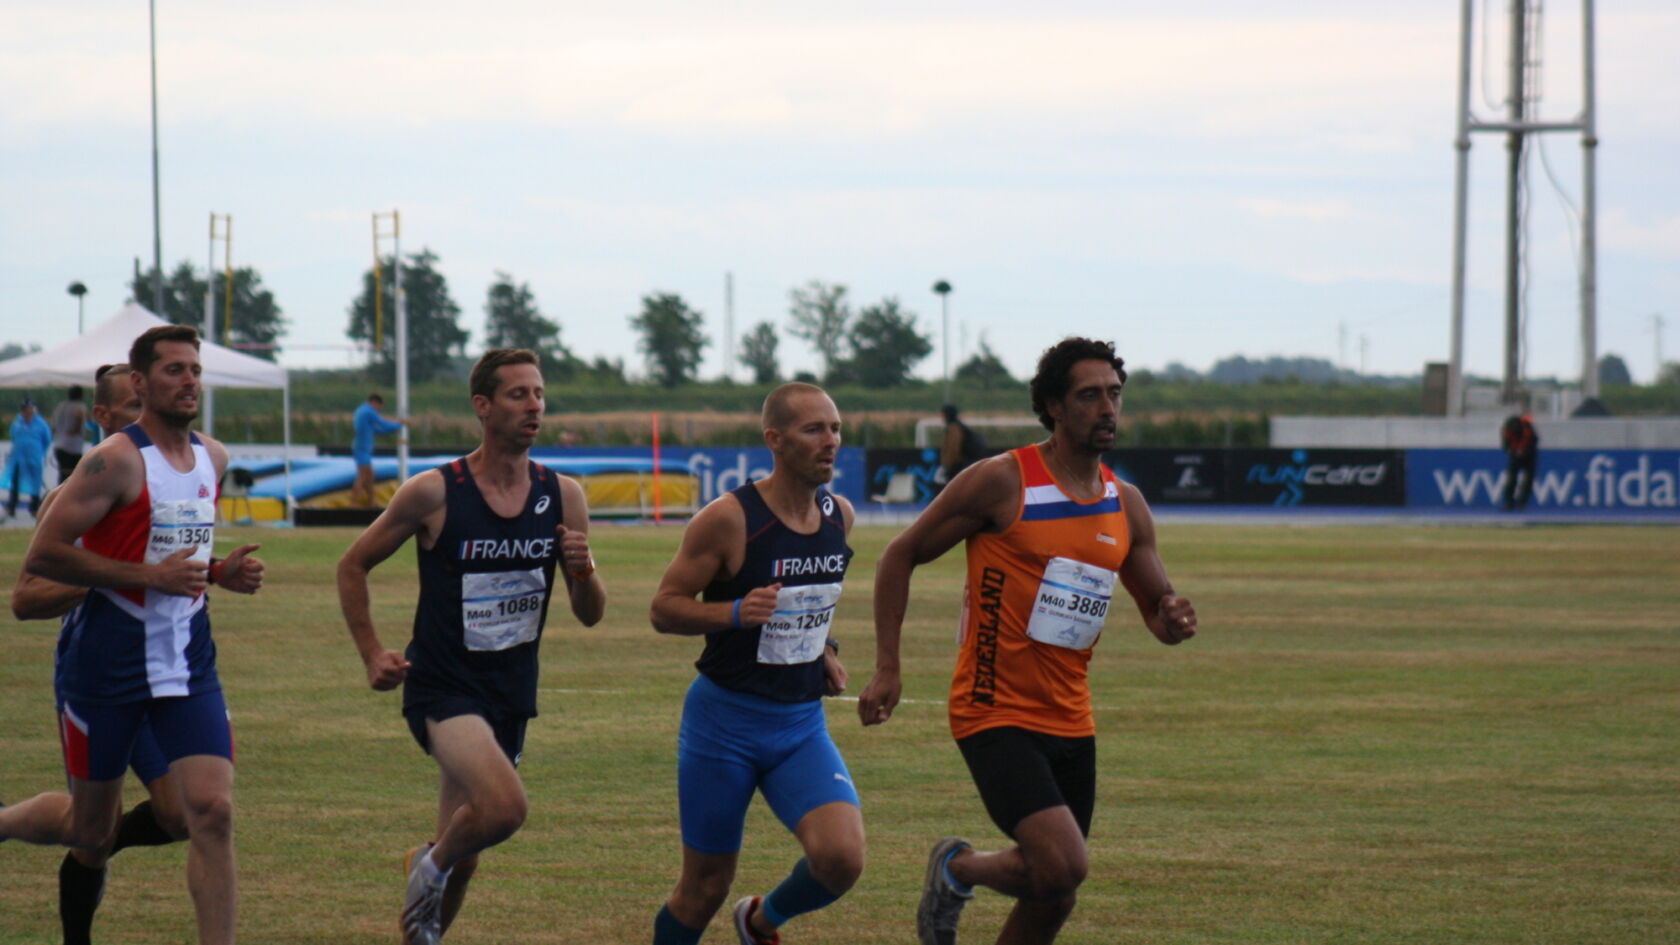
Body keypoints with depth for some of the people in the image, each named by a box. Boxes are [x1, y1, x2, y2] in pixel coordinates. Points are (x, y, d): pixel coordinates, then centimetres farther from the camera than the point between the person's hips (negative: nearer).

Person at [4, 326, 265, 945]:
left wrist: (221, 573, 4)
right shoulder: (117, 461, -14)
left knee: (212, 813, -10)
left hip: (187, 660, 5)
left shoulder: (213, 459, 9)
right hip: (108, 658, -5)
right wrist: (150, 576, -21)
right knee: (89, 829, 8)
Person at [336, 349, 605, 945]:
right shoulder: (434, 494, -11)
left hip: (511, 693, 5)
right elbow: (353, 566, 2)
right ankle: (431, 864, 2)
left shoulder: (563, 498, 1)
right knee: (505, 807, -28)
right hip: (443, 688, -5)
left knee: (461, 857, 11)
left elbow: (590, 615, 5)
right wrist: (373, 656, -5)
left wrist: (582, 570, -16)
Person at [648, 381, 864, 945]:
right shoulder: (729, 519, -14)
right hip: (724, 719, -4)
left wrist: (824, 648, 9)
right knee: (706, 887, 4)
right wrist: (736, 613, -27)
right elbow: (663, 608, -11)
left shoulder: (839, 515, 4)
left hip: (802, 723, 4)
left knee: (842, 857, -17)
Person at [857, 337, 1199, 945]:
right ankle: (957, 868, 8)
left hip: (1070, 722, 7)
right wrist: (887, 668, -6)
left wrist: (1173, 621, -8)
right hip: (996, 713, -6)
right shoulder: (1001, 482, -9)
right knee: (1063, 866, -21)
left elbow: (1157, 607, 18)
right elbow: (901, 556, -1)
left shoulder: (1125, 505, 8)